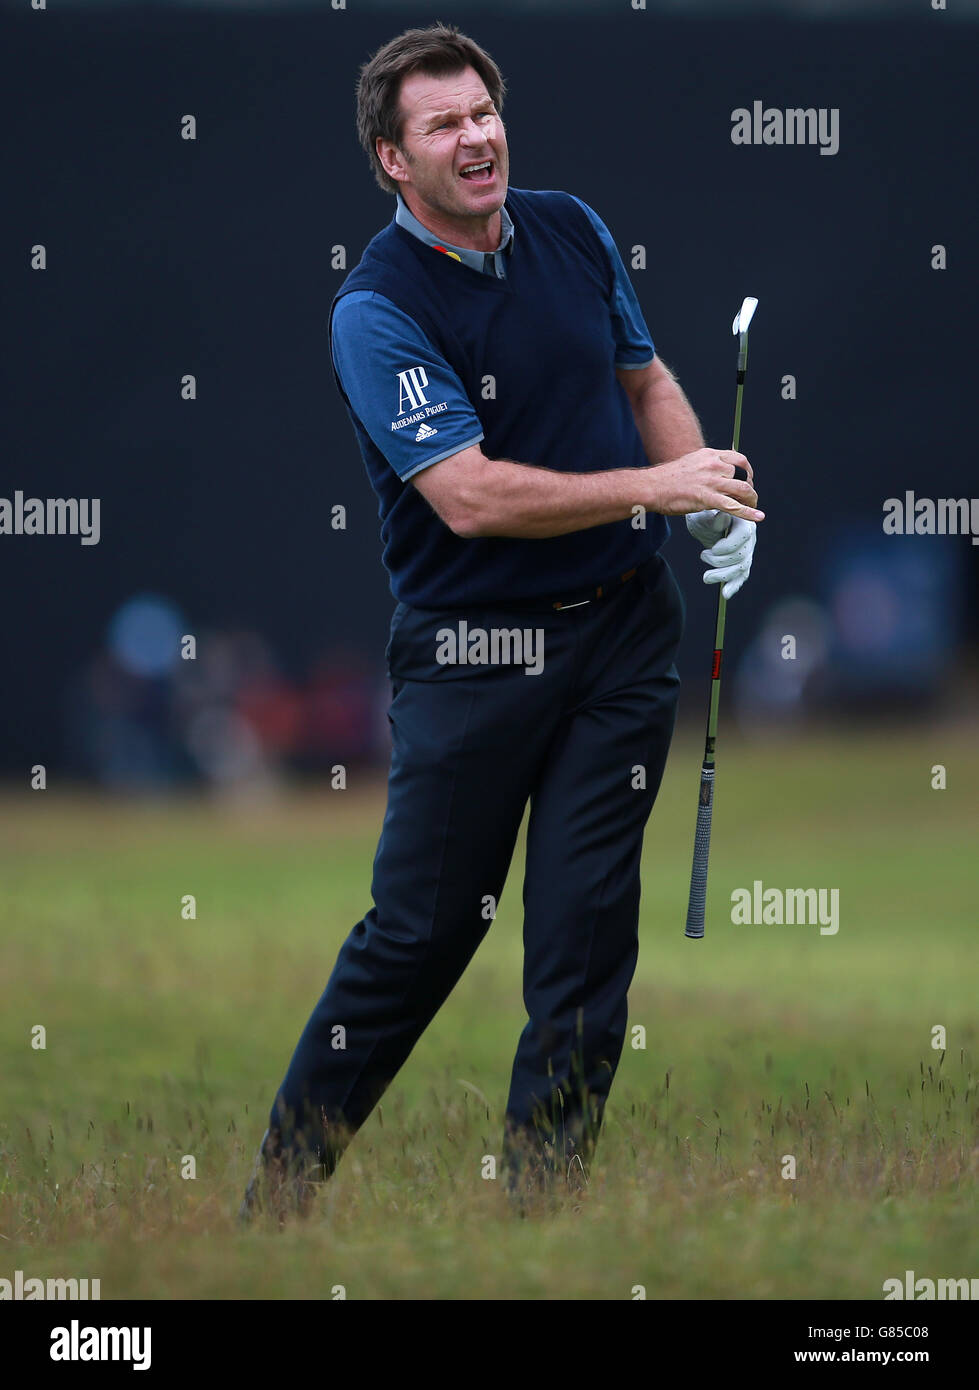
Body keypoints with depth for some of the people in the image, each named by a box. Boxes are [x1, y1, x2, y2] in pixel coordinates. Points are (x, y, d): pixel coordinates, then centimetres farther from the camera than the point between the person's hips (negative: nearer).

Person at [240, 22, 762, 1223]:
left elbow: (644, 378, 19)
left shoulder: (573, 231, 5)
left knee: (586, 928, 2)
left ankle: (542, 1201, 9)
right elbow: (472, 495, -22)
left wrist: (715, 503, 1)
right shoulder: (376, 308, -14)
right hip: (471, 656, -5)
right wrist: (658, 488, -24)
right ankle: (283, 1184, 13)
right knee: (419, 929, -1)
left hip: (621, 629, 5)